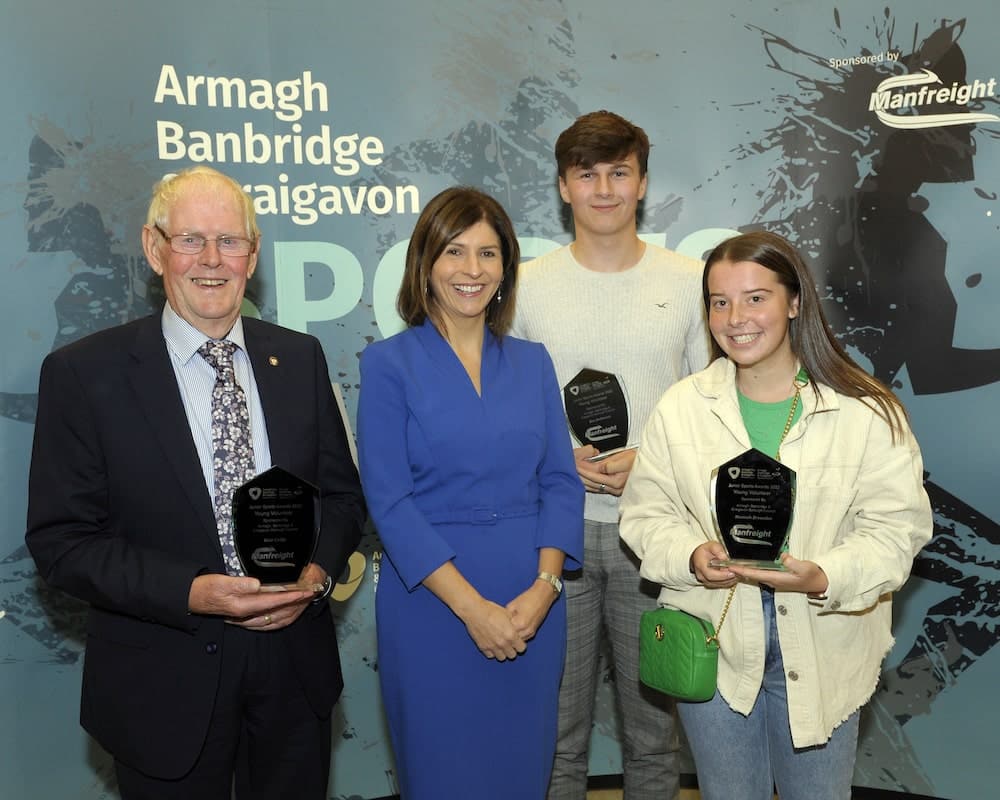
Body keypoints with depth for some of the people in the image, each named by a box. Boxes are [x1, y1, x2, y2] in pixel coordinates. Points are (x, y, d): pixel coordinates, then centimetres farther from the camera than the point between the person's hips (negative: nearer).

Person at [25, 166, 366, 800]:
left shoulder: (300, 358, 1)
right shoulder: (84, 373, -9)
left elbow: (341, 491, 7)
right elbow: (61, 538, -10)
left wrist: (318, 572, -13)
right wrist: (191, 593, -21)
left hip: (294, 667, 3)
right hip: (166, 685, -3)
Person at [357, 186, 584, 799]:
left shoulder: (532, 362, 7)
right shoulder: (389, 364, -5)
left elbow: (562, 482, 4)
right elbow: (390, 502, -10)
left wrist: (543, 587, -10)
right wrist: (472, 605, -15)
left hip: (532, 606, 4)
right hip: (433, 602, -3)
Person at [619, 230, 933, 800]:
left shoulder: (866, 411, -10)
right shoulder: (681, 407, -2)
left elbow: (898, 523, -11)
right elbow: (647, 513, 0)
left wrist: (825, 577, -27)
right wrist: (691, 556, -20)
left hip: (822, 648, -1)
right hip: (714, 643, 2)